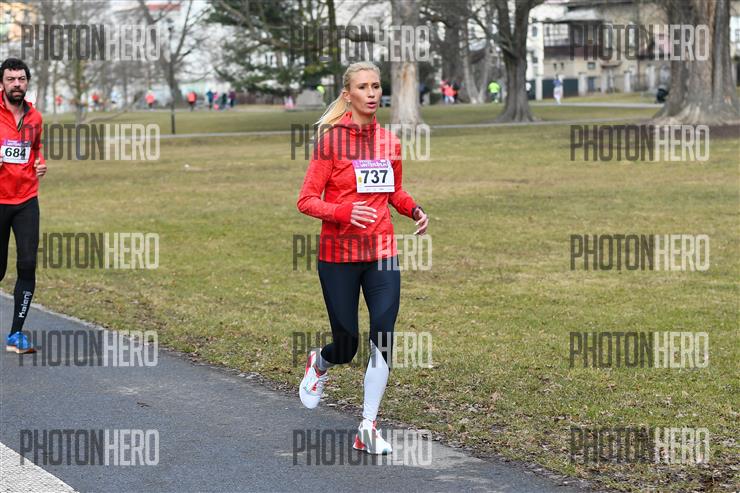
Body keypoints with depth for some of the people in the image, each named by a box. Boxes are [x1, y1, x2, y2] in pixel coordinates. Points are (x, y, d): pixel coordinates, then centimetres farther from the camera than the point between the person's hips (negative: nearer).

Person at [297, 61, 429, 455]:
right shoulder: (331, 139, -9)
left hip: (382, 256, 3)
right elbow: (306, 200, -9)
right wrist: (343, 212, -26)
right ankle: (318, 364, 43)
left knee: (383, 338, -10)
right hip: (338, 256, -3)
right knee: (346, 347, 5)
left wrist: (415, 210, 2)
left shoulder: (389, 141, 6)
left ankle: (368, 429, 1)